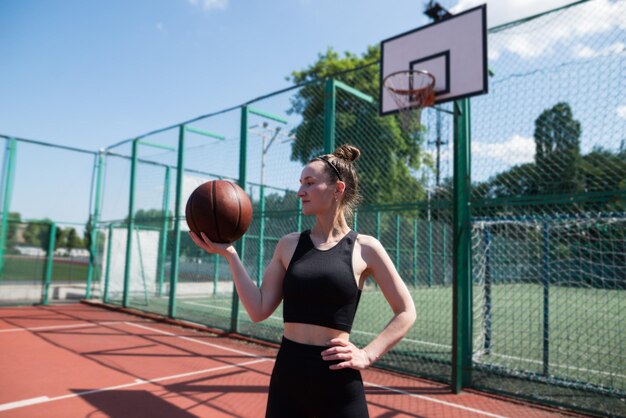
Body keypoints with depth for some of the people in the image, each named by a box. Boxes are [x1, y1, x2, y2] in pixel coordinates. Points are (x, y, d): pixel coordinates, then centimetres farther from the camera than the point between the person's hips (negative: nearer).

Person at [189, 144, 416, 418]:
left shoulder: (364, 248, -5)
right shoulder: (289, 245, 3)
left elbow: (406, 313, 2)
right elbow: (259, 310, -1)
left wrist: (368, 355, -8)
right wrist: (229, 254, -5)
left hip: (338, 378, -3)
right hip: (287, 371, 3)